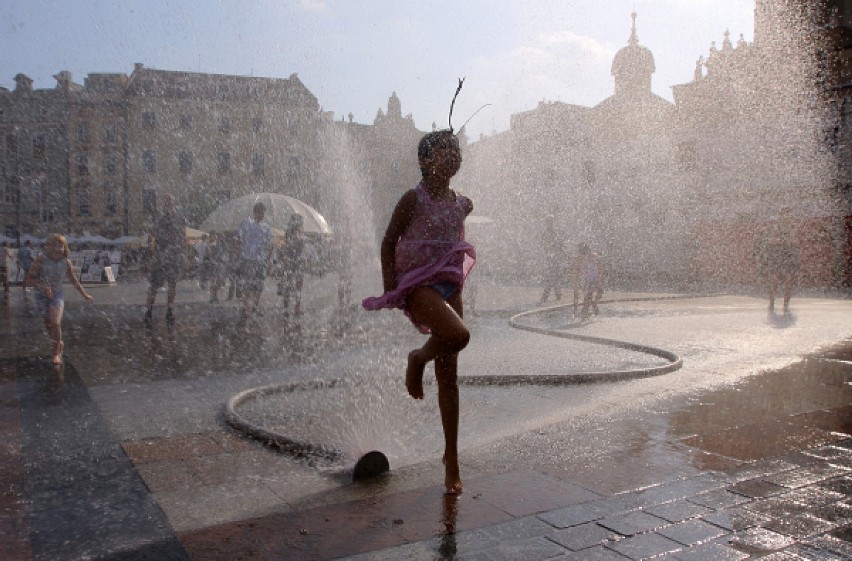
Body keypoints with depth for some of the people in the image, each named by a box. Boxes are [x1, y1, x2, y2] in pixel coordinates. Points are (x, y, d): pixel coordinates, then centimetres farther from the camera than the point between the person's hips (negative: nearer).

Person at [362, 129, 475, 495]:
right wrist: (389, 287, -9)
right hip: (418, 284, -6)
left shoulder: (461, 204, 11)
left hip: (449, 286, 6)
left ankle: (451, 458, 14)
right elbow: (388, 242, -2)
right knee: (459, 335, -34)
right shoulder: (414, 198, -6)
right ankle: (419, 358, 0)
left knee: (449, 377, 5)